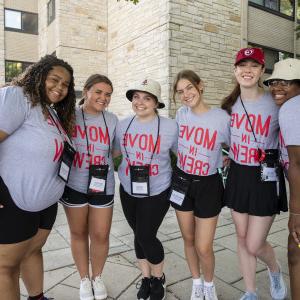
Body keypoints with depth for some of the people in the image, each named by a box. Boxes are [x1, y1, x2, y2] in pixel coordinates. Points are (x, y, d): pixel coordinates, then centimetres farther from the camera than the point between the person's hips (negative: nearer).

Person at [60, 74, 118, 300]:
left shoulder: (112, 120, 3)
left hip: (103, 185, 2)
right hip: (74, 185, -1)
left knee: (101, 235, 6)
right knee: (79, 233, 14)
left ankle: (97, 276, 34)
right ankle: (84, 278, 37)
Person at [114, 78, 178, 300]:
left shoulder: (170, 126, -12)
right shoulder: (123, 125, 0)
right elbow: (114, 152, 14)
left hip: (157, 192, -4)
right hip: (129, 191, 4)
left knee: (146, 236, -3)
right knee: (139, 236, 15)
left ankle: (159, 278, 29)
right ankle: (146, 278, 40)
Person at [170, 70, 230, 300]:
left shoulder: (222, 117, -14)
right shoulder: (181, 114, -1)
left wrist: (225, 162, -11)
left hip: (208, 185, -3)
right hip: (182, 181, 4)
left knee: (203, 247, 0)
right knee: (188, 238, 16)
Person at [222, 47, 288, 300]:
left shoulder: (276, 105, -12)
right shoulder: (229, 105, 2)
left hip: (265, 179, -4)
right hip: (237, 176, 5)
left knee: (254, 245, 0)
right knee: (242, 238, 14)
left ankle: (275, 271, 38)